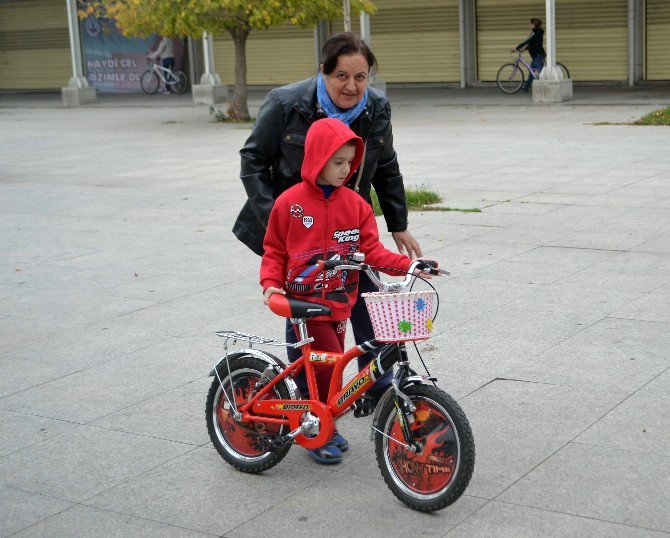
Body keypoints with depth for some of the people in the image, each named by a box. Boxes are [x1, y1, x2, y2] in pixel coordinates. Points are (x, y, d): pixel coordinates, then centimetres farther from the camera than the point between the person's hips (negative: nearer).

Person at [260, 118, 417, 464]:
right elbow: (274, 250, 2)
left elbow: (371, 250, -2)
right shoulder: (289, 203, -7)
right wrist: (271, 283, -13)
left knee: (331, 366, 13)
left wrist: (408, 266, -14)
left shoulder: (354, 204, 2)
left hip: (339, 302, 5)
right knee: (328, 366, -11)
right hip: (304, 302, -4)